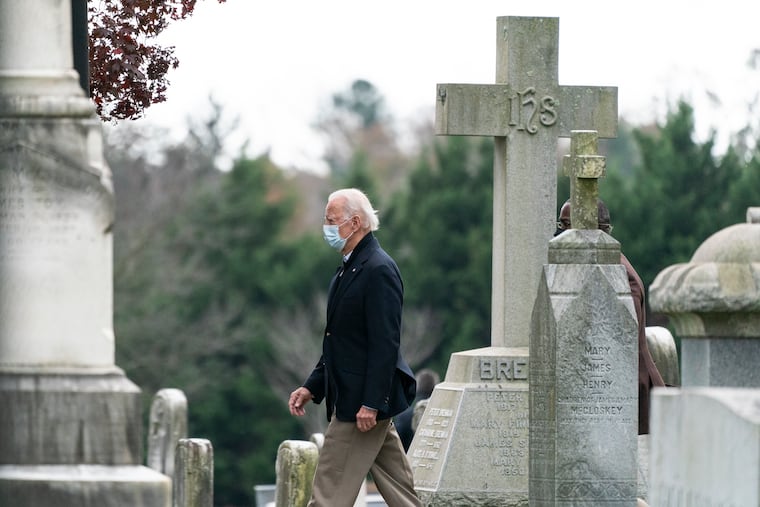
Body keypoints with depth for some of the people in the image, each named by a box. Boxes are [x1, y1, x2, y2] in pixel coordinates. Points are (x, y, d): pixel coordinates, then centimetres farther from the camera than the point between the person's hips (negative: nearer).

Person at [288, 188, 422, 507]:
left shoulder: (379, 270, -15)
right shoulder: (349, 269, 16)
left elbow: (386, 343, -20)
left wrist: (371, 403, -23)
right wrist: (312, 387, 16)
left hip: (361, 400, -10)